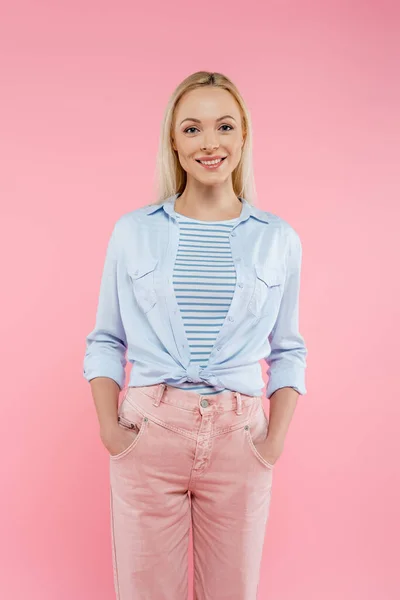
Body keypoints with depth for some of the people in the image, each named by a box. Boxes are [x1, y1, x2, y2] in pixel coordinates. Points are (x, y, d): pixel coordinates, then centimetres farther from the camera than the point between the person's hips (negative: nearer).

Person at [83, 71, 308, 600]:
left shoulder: (279, 239, 4)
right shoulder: (133, 231, 3)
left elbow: (288, 350, 9)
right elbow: (106, 341, 7)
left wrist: (277, 437, -2)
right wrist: (108, 426, -5)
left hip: (239, 438, 1)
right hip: (149, 433, 0)